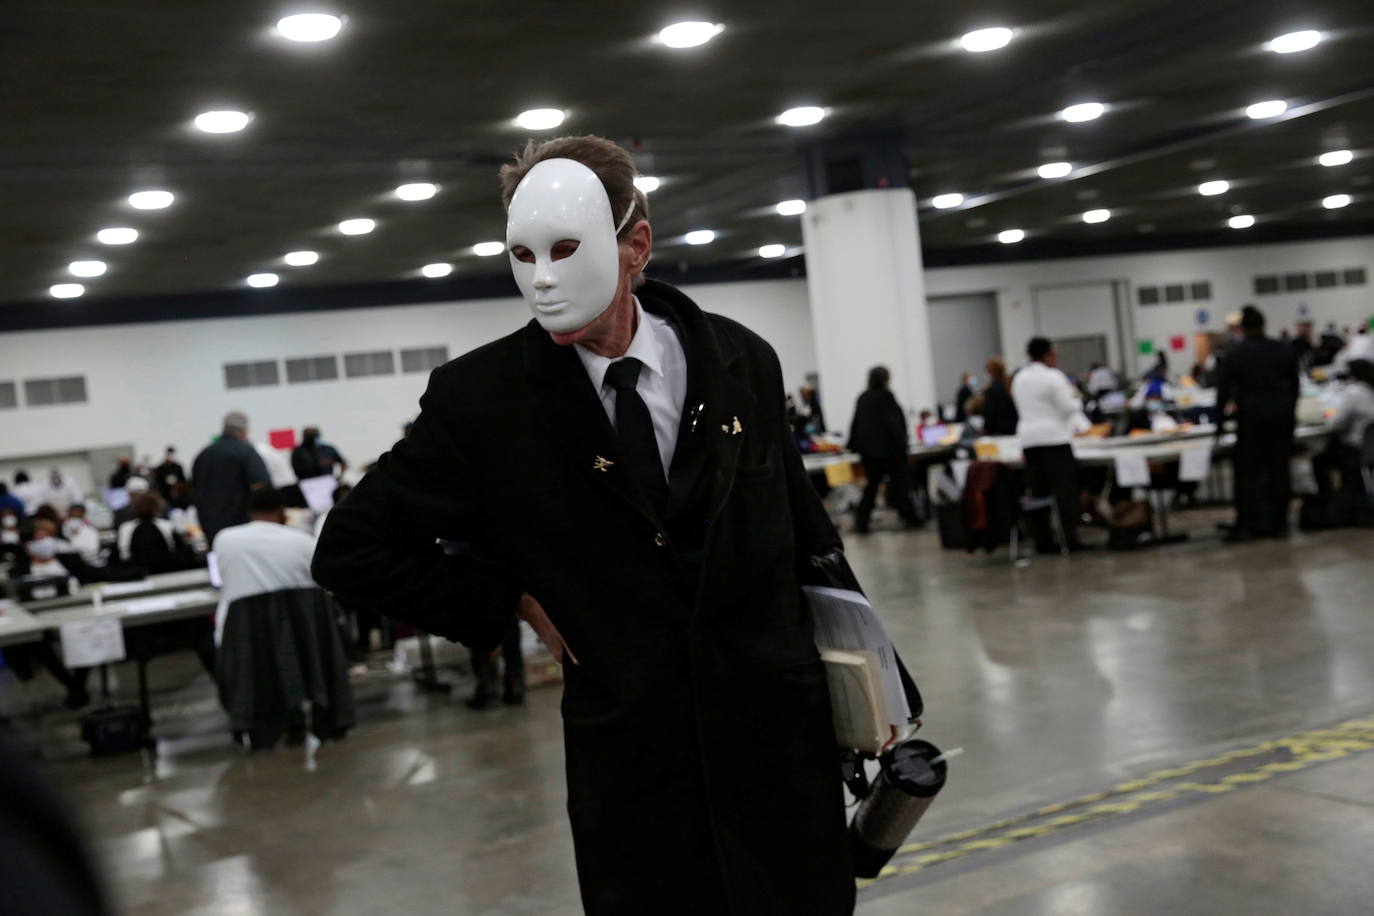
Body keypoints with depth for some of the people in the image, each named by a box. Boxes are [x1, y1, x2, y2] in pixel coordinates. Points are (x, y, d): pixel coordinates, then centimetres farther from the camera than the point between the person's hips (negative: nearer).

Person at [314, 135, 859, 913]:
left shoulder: (742, 360, -1)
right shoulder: (483, 397, -9)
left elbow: (805, 534, 9)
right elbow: (352, 551, -1)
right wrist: (511, 603, -5)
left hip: (782, 732, 2)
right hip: (628, 758, -2)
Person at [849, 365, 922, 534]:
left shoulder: (863, 398, 8)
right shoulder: (885, 396, -13)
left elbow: (856, 424, 13)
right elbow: (894, 423, -18)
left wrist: (853, 445, 20)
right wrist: (902, 444, -17)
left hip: (867, 449, 7)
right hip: (888, 448, -6)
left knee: (872, 485, 12)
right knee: (899, 482, 5)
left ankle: (861, 521, 5)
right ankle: (910, 518, 11)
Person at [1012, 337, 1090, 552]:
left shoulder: (1019, 379, 12)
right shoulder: (1053, 377, -10)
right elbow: (1069, 408, -11)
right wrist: (1073, 395, 9)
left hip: (1028, 438, 6)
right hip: (1054, 438, -6)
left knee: (1038, 491, 6)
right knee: (1064, 488, -3)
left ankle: (1042, 541, 5)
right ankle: (1070, 538, -7)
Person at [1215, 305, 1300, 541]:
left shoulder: (1234, 355, -5)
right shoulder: (1284, 350, 6)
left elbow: (1223, 389, -3)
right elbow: (1295, 384, 14)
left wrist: (1225, 406, 14)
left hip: (1251, 417, -3)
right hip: (1282, 414, 3)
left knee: (1248, 471, 2)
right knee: (1279, 470, 8)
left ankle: (1246, 525, 1)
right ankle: (1277, 523, 12)